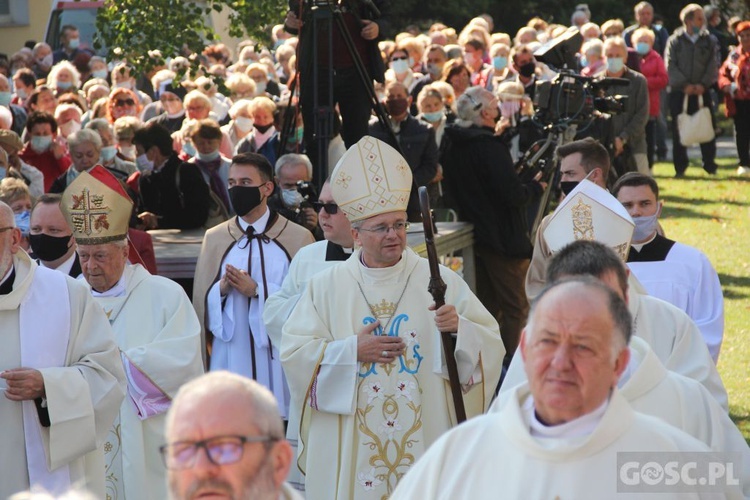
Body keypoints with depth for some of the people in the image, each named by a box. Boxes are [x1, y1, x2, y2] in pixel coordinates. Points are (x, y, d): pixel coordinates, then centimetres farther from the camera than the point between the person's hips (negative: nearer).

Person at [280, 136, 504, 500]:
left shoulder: (440, 281, 3)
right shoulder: (326, 287, 5)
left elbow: (490, 344, 0)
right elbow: (293, 353, 0)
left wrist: (460, 330, -21)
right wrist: (352, 351, -11)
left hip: (425, 439, 0)